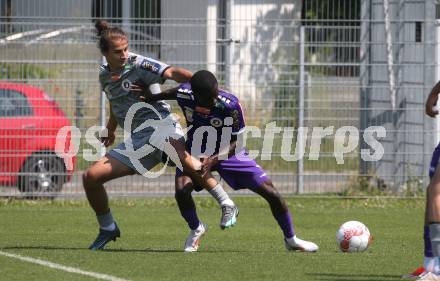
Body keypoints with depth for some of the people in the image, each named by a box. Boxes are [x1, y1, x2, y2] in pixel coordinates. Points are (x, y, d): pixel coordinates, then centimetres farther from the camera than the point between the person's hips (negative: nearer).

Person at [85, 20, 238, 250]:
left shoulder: (139, 64, -7)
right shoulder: (105, 76, 13)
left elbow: (171, 73, -22)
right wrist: (111, 128, 47)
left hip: (160, 126, -7)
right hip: (137, 141, 7)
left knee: (179, 154, -41)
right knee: (90, 177, -1)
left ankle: (227, 205, -35)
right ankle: (107, 229, 22)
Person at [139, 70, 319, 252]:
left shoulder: (230, 105, -32)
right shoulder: (184, 95, -24)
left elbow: (236, 142, -23)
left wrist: (213, 160, -37)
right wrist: (151, 98, 17)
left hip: (228, 152, -1)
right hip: (196, 152, 1)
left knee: (270, 192, -6)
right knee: (181, 190, -25)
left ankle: (291, 239, 17)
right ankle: (196, 230, 7)